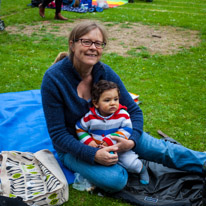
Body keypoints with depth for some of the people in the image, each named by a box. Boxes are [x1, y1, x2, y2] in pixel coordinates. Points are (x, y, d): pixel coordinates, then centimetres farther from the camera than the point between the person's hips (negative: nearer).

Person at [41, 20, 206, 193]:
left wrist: (132, 141, -22)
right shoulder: (54, 79, -23)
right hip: (72, 146, -4)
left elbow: (134, 111, -3)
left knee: (161, 149, -10)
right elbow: (58, 134, -21)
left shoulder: (105, 72, -11)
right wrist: (93, 154, -33)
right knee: (115, 179, -29)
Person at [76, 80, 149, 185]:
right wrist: (88, 141, -12)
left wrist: (111, 140, -22)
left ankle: (141, 169, 21)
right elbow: (80, 129, 3)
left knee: (131, 163, -16)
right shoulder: (90, 117, -10)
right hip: (98, 148, 2)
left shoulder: (122, 114, -12)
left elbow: (127, 130, -13)